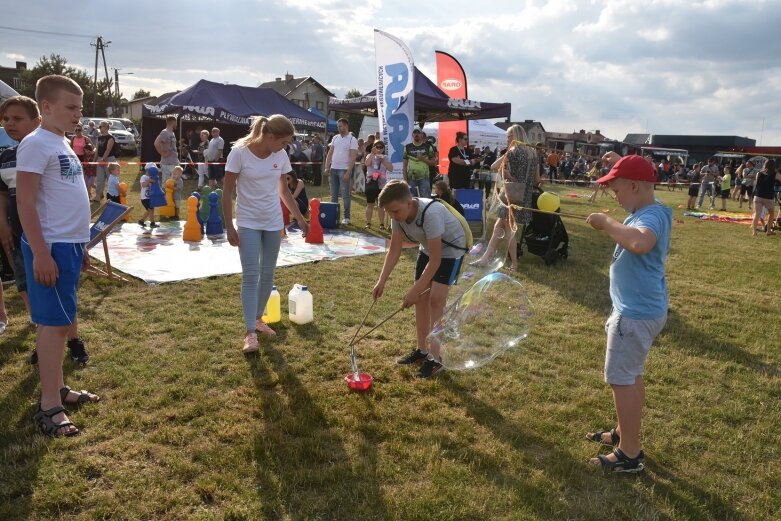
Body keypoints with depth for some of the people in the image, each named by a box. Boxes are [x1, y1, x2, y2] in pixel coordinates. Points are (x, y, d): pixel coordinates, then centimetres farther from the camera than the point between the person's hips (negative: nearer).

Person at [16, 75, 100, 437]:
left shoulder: (63, 144, 16)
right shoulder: (36, 144, -12)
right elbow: (25, 202, -17)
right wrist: (40, 253, -21)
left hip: (70, 244, 9)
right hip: (51, 247, -9)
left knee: (62, 321, 14)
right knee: (54, 323, -6)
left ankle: (57, 389, 26)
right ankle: (49, 407, 2)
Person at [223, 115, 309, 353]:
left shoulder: (281, 156, -1)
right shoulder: (240, 152, -15)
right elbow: (228, 193, -10)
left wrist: (300, 218, 10)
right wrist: (229, 227, -12)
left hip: (273, 222, 5)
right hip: (248, 223, -5)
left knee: (267, 274, 11)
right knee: (250, 275, -8)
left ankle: (258, 318, 28)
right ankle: (250, 332, -4)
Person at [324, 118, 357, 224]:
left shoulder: (352, 139, -6)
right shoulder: (335, 138, 11)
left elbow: (353, 158, -11)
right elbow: (330, 153, 13)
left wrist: (348, 173, -18)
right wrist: (327, 167, 2)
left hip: (344, 170, -5)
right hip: (333, 169, 5)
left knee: (345, 195, -3)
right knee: (333, 194, 9)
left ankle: (346, 217, 2)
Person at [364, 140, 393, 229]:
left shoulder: (385, 158, 6)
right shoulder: (370, 156, 3)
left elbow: (391, 169, -7)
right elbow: (367, 163, -19)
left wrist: (382, 160, -14)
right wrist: (372, 153, -23)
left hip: (382, 184, 1)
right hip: (371, 183, -1)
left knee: (381, 205, 5)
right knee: (370, 204, 5)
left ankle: (382, 224, 11)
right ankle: (368, 223, 10)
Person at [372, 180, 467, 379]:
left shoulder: (431, 214, -38)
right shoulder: (398, 214, -17)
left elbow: (435, 260, -34)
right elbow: (394, 251, -9)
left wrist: (414, 290, -31)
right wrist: (382, 281, -19)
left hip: (450, 250, -7)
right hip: (428, 248, 7)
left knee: (436, 298, -15)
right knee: (421, 298, 6)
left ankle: (435, 358, -8)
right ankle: (422, 350, 19)